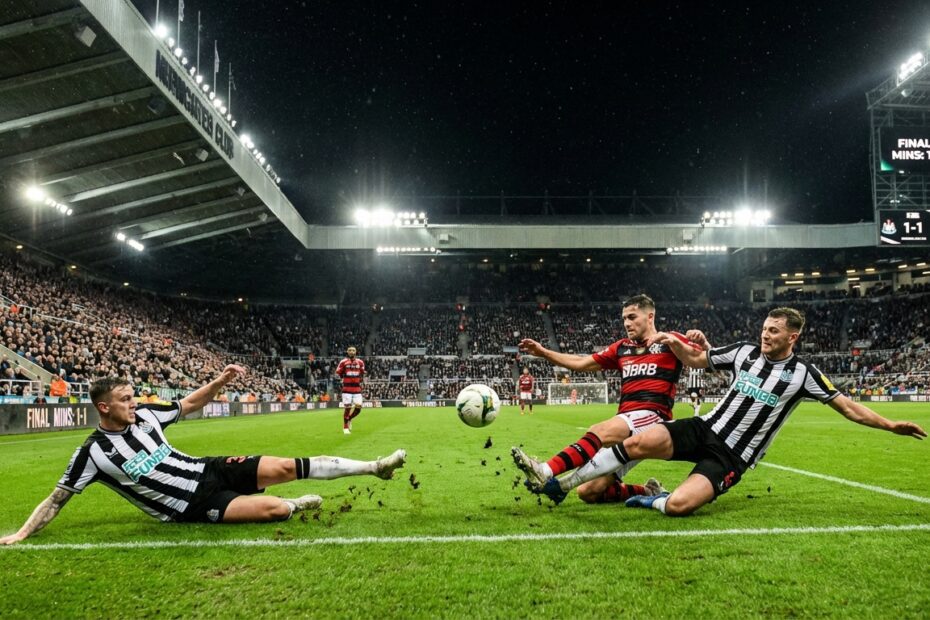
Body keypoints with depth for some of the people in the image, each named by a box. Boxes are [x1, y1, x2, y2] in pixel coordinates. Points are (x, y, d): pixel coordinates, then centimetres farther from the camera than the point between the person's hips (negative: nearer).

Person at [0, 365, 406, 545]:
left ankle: (374, 467, 2)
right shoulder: (95, 453, -11)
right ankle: (295, 505, 10)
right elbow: (56, 500, -4)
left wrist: (221, 381, -1)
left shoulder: (145, 415, 2)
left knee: (288, 467, -6)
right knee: (274, 509, -28)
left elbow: (190, 404, 14)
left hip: (207, 470, 6)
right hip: (193, 506, -5)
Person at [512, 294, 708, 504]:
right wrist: (543, 352, 18)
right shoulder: (622, 347, 22)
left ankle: (548, 474, -50)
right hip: (625, 423, 7)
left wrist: (702, 343, -20)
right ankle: (647, 492, 14)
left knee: (599, 432, -37)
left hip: (652, 416, -7)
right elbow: (582, 363, 24)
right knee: (588, 492, -1)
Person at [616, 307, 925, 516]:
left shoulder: (803, 373, -3)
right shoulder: (744, 351, 5)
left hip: (731, 457, -3)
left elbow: (848, 407, 3)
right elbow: (696, 360, 13)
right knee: (640, 443, -27)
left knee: (678, 505, -31)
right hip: (705, 429, 3)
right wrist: (673, 342, -5)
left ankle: (654, 501, 2)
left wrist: (890, 425, -4)